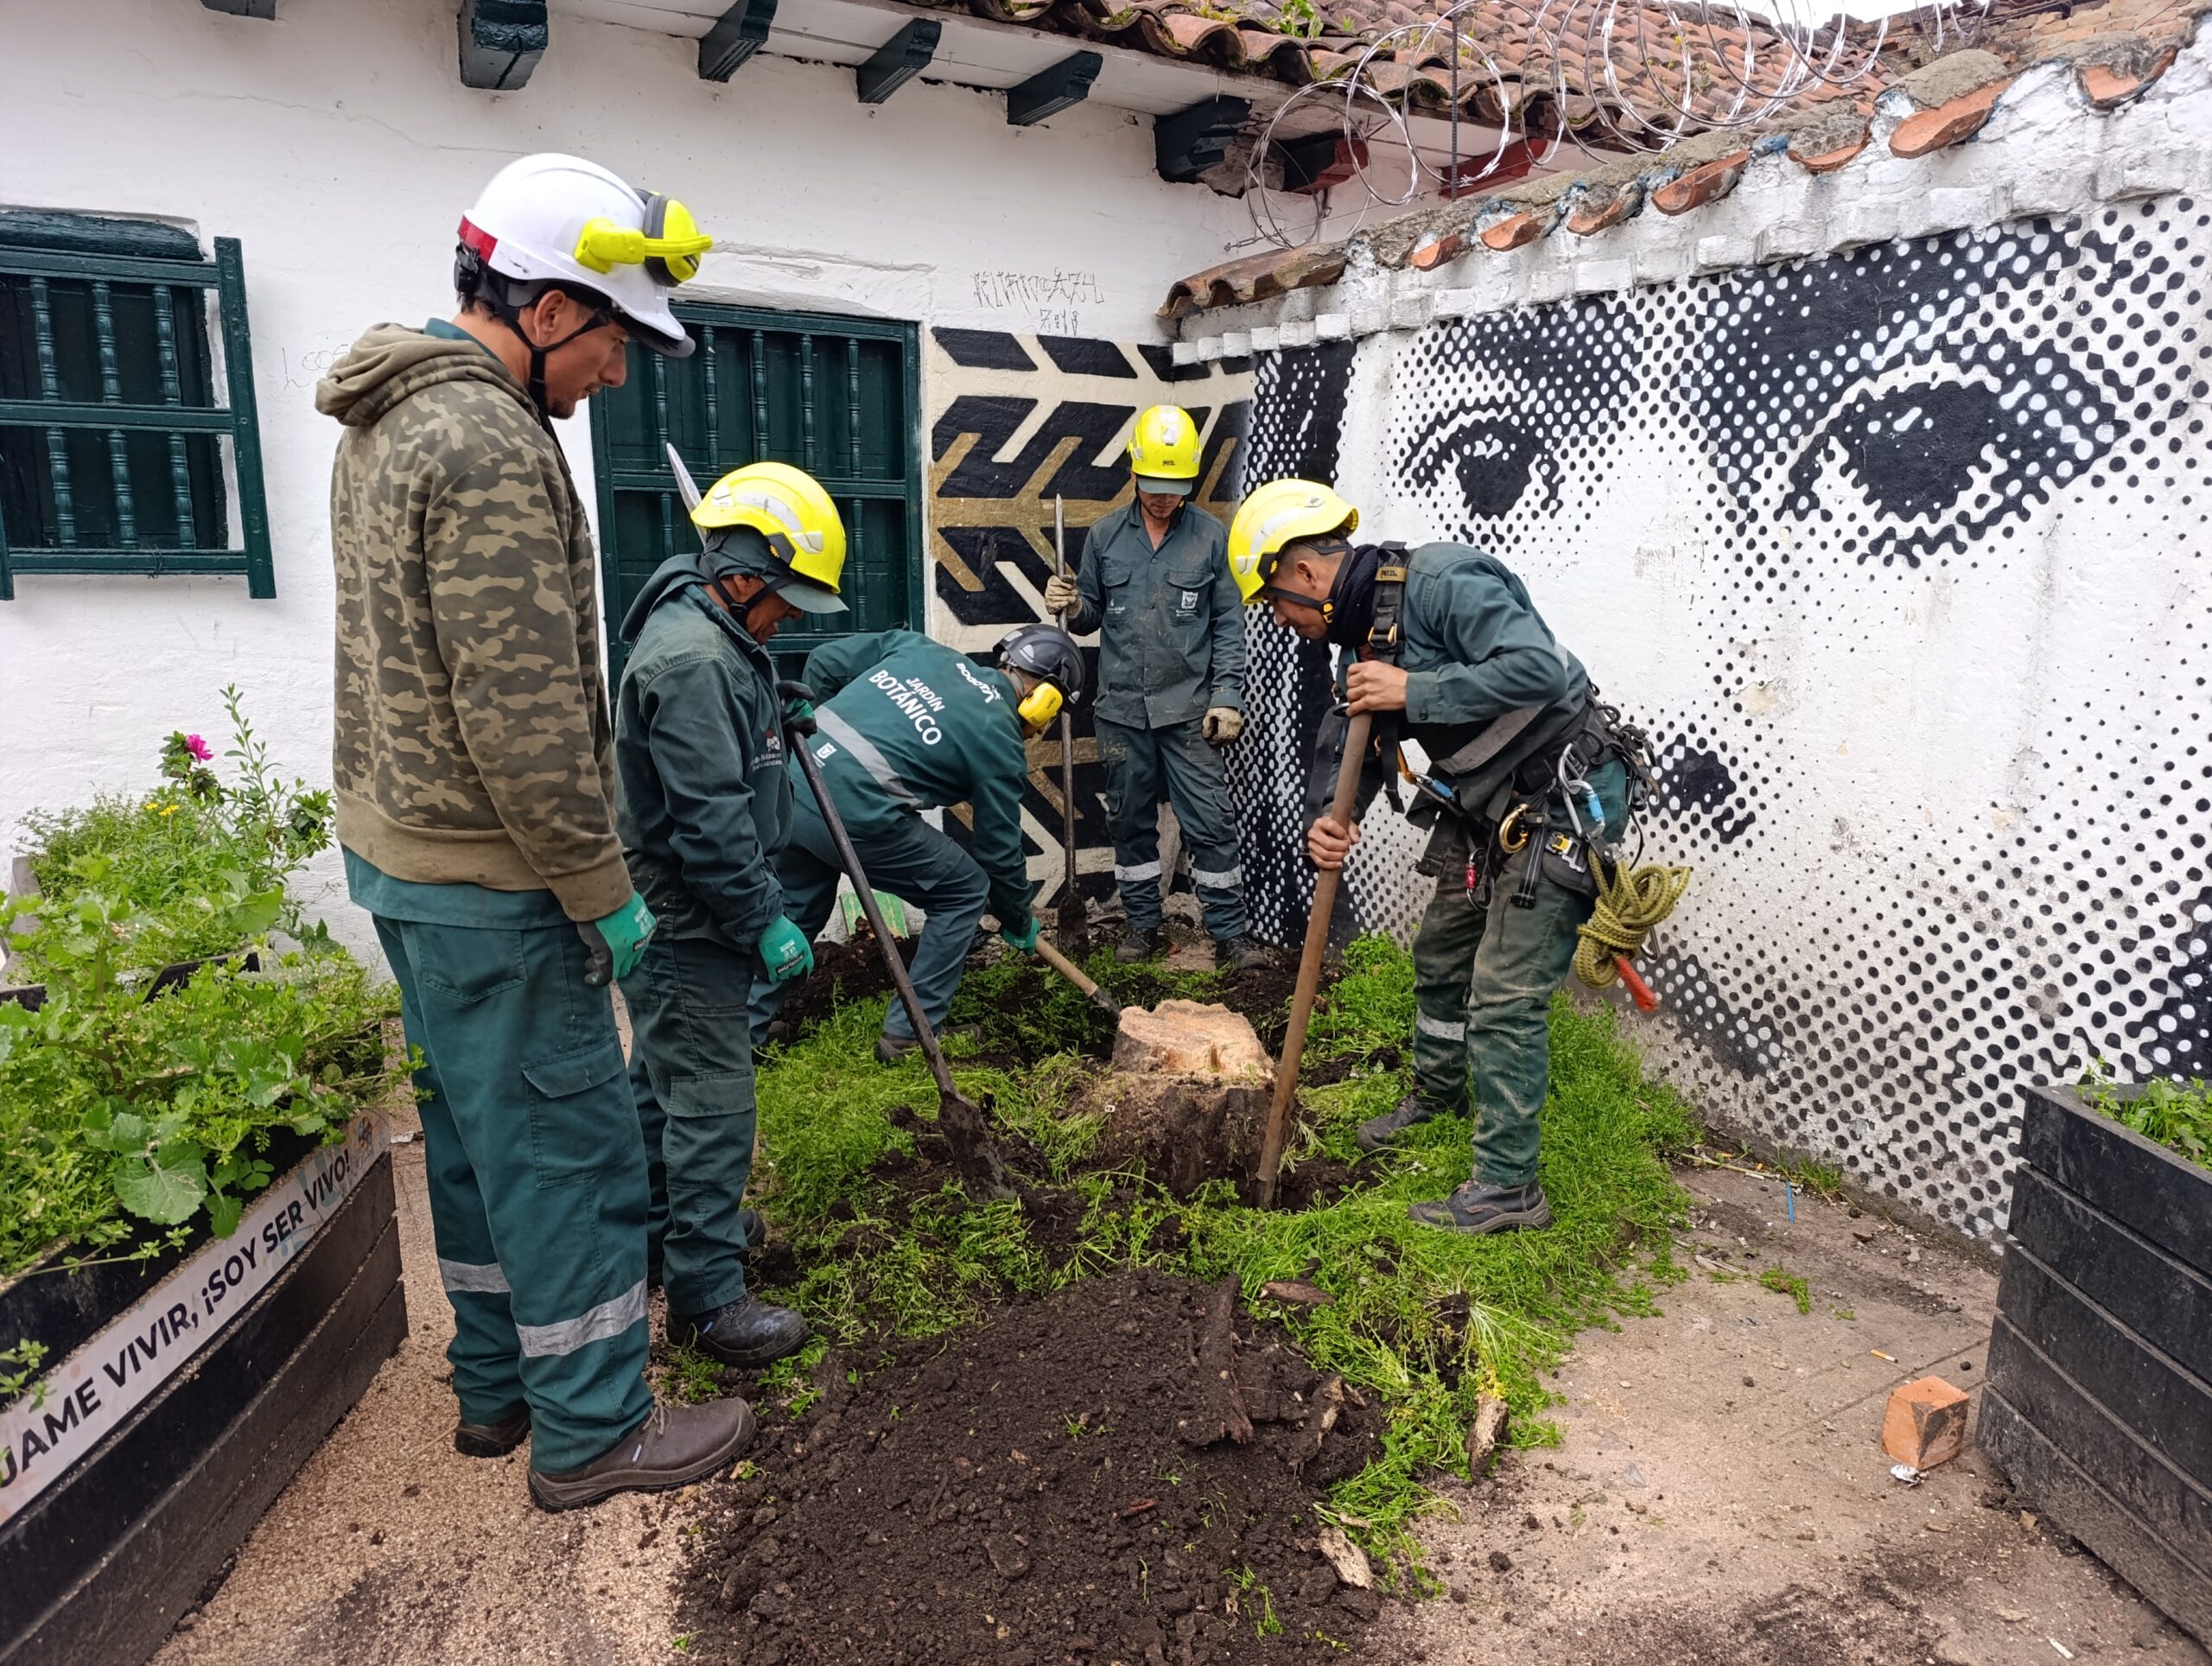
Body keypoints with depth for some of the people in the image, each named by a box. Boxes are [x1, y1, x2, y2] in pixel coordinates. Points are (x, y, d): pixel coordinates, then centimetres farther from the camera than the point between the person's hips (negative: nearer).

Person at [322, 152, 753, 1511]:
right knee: (569, 1144, 2)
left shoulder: (389, 419, 13)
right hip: (488, 875, -10)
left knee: (480, 1129, 19)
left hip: (398, 842, 11)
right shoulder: (491, 445, -20)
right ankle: (592, 1430, 18)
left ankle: (498, 1386, 34)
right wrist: (603, 891, -16)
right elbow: (522, 715, -25)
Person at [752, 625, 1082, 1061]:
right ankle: (910, 1034, 18)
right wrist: (1019, 923, 26)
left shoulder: (919, 647, 16)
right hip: (858, 819, -7)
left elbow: (823, 663, 17)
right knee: (965, 891, 13)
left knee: (796, 915, 27)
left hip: (792, 786, 7)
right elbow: (999, 849, 9)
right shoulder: (999, 739, 2)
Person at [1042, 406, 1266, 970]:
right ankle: (1142, 923, 26)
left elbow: (1228, 625, 0)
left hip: (1189, 709, -2)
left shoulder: (1210, 536, -1)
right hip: (1122, 708, 3)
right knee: (1130, 821, 11)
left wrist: (1227, 697, -8)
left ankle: (1230, 933, 9)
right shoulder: (1105, 535, 5)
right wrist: (1072, 606, -11)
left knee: (1210, 822, -1)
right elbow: (1091, 616, 12)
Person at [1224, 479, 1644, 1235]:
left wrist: (1415, 691, -28)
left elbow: (1542, 669, -33)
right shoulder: (1366, 633, 7)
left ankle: (1509, 1187, 6)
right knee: (1440, 954, 22)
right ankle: (1437, 1090, 48)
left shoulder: (1442, 582, -23)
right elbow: (1351, 745, 11)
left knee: (1504, 996, -8)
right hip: (1488, 810, 10)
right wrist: (1331, 818, -9)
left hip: (1563, 800, -10)